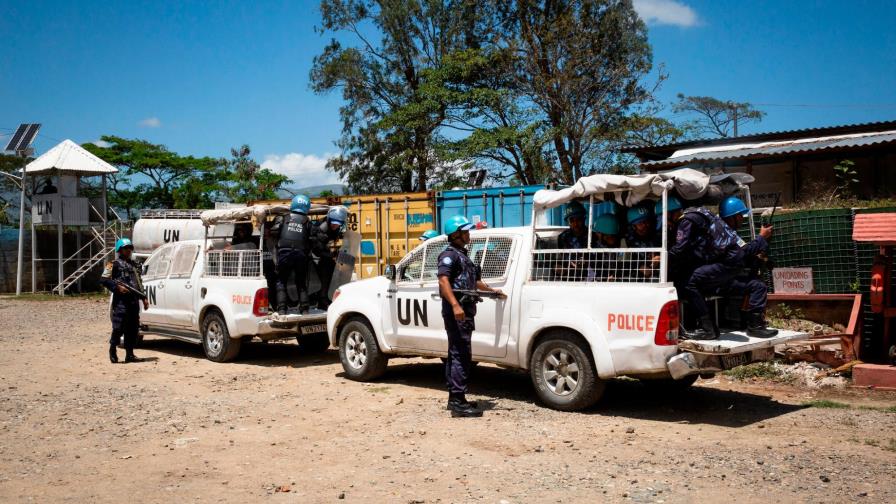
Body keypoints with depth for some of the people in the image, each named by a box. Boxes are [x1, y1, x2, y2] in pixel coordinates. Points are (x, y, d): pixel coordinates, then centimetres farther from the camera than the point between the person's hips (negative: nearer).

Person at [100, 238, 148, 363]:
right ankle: (112, 350, 10)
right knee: (119, 327, -8)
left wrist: (144, 298, 20)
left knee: (133, 329, 4)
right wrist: (117, 287, -15)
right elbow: (103, 280, -6)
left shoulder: (135, 265, 22)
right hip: (121, 301, -6)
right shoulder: (114, 264, 2)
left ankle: (129, 354, 9)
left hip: (134, 300, 6)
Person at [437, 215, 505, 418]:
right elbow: (443, 281, -24)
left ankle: (455, 398, 20)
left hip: (465, 311, 10)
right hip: (456, 311, -10)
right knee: (461, 355, -12)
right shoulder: (450, 254, -9)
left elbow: (474, 281, 38)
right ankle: (458, 402, -12)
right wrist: (455, 305, -33)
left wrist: (492, 291, 39)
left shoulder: (463, 255, 22)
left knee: (456, 355, 13)